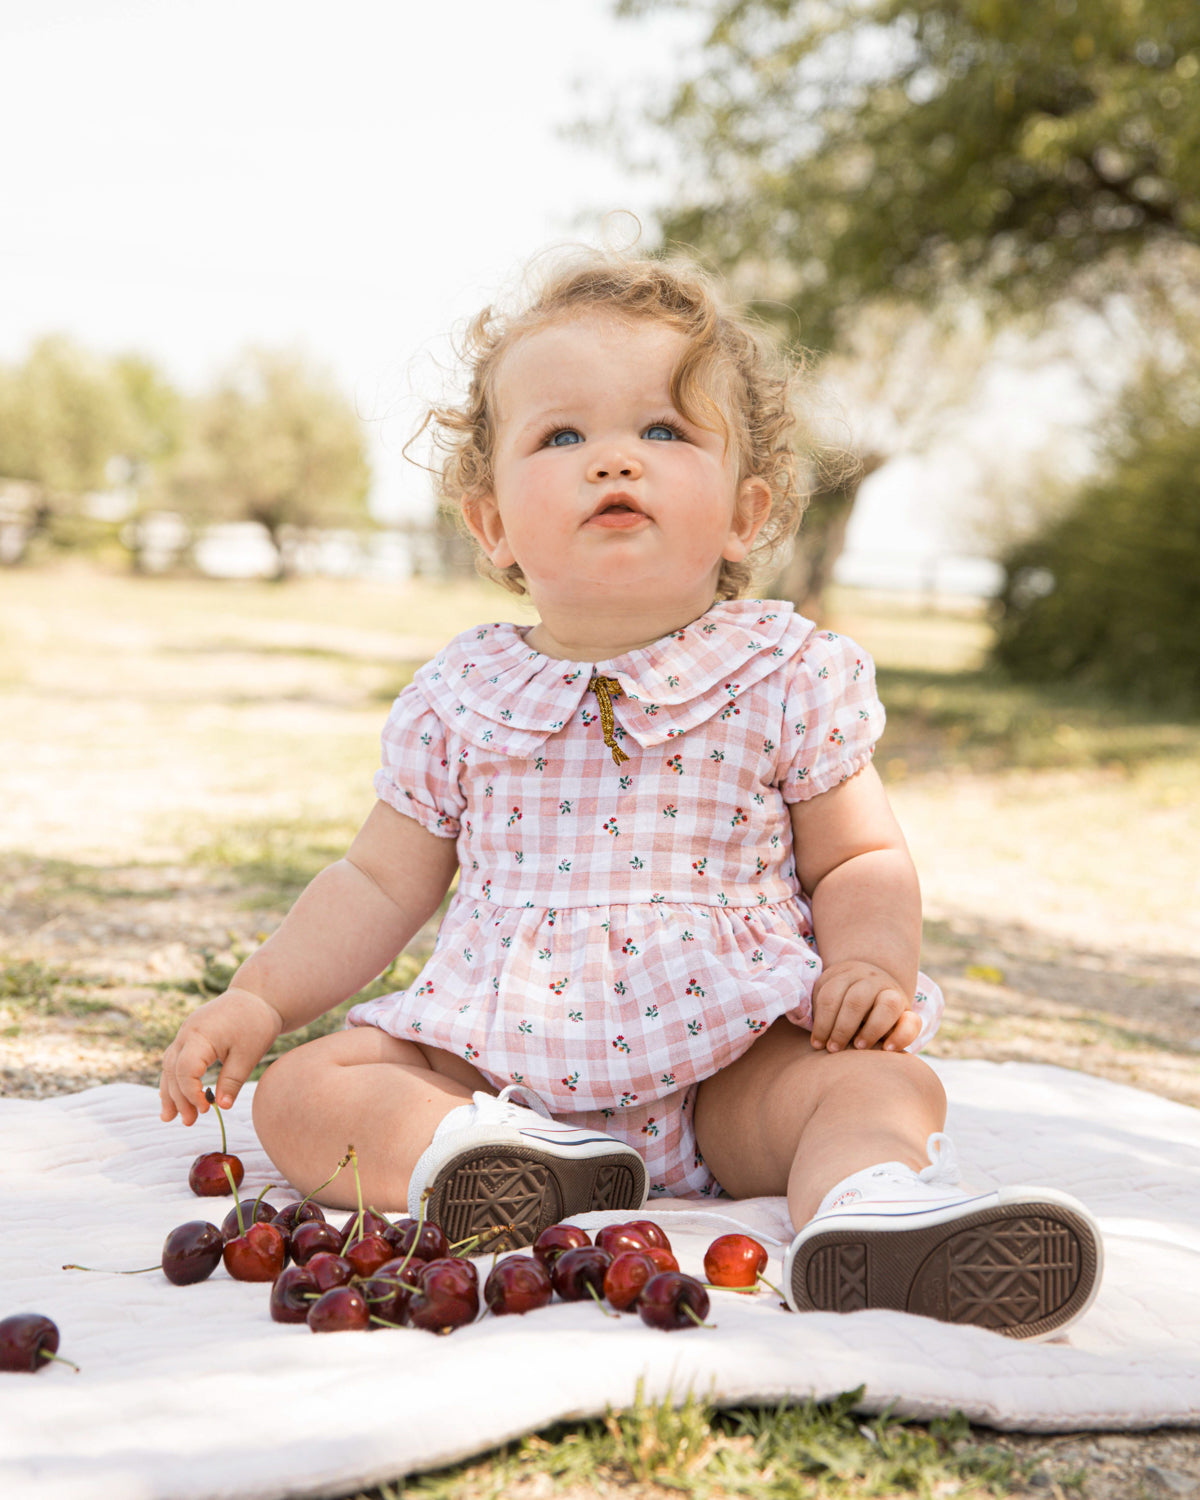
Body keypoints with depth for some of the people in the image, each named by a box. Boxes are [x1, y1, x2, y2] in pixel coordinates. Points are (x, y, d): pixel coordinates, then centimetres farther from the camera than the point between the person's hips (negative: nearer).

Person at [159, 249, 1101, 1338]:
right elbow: (382, 885, 12)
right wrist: (259, 997, 2)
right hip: (500, 1058, 2)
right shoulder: (462, 696, 3)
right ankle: (511, 1157, -39)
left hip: (730, 1061, -1)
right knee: (301, 1093, -15)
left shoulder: (789, 677, -1)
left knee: (886, 1081, -26)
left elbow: (861, 861, 6)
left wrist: (870, 959, -16)